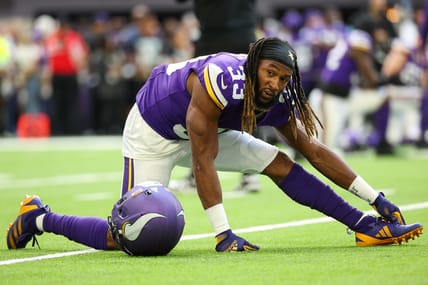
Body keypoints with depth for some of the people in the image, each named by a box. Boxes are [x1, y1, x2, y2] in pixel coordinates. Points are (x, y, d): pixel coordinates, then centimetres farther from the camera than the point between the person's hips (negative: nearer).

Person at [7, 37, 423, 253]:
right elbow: (203, 163, -35)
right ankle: (40, 218, 4)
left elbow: (314, 151, -2)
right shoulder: (219, 80, -36)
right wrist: (223, 234, -36)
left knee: (279, 164, -3)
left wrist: (375, 198, -3)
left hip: (207, 131, 7)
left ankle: (367, 226, 1)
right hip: (153, 134, -7)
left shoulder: (281, 101, -14)